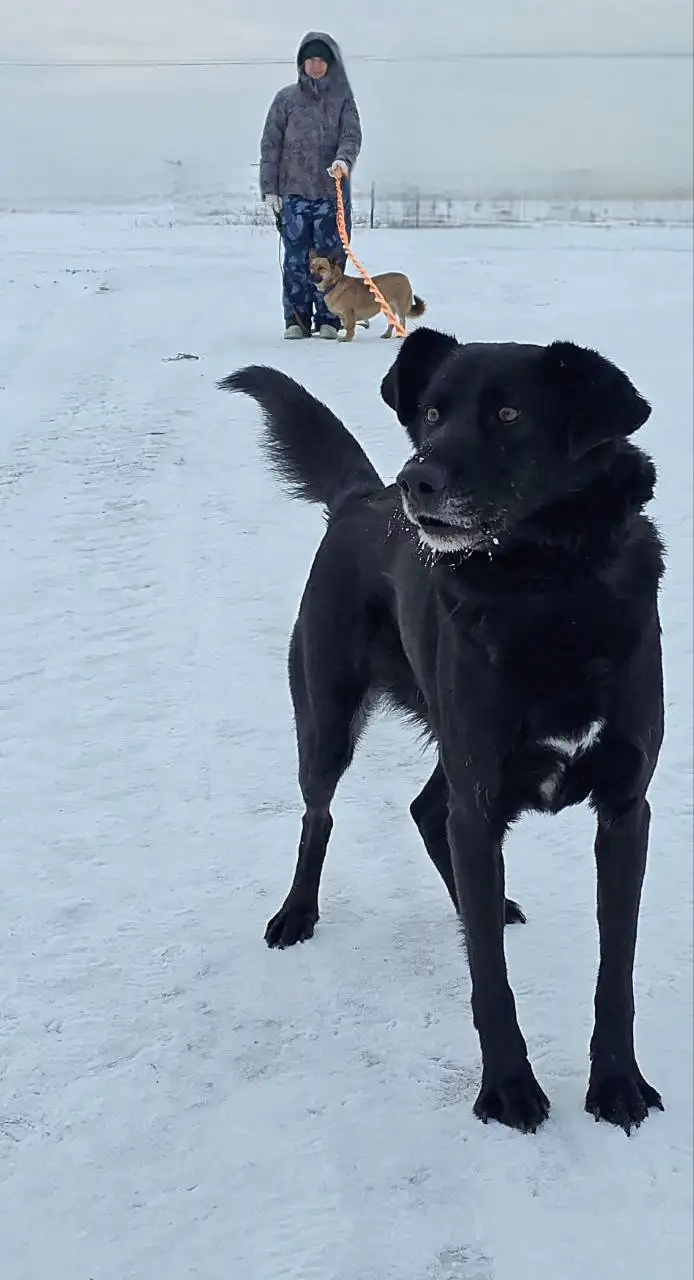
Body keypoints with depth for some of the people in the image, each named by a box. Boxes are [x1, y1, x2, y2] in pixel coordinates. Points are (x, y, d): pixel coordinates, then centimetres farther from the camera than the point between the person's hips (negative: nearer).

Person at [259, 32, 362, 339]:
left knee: (329, 258, 0)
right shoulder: (286, 98, 7)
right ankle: (296, 320, 5)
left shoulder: (342, 99, 8)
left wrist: (343, 159, -26)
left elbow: (352, 135, -3)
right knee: (296, 259, -1)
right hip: (293, 191, 0)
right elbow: (270, 145, 6)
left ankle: (328, 320, 6)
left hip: (332, 191, 0)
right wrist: (269, 189, -1)